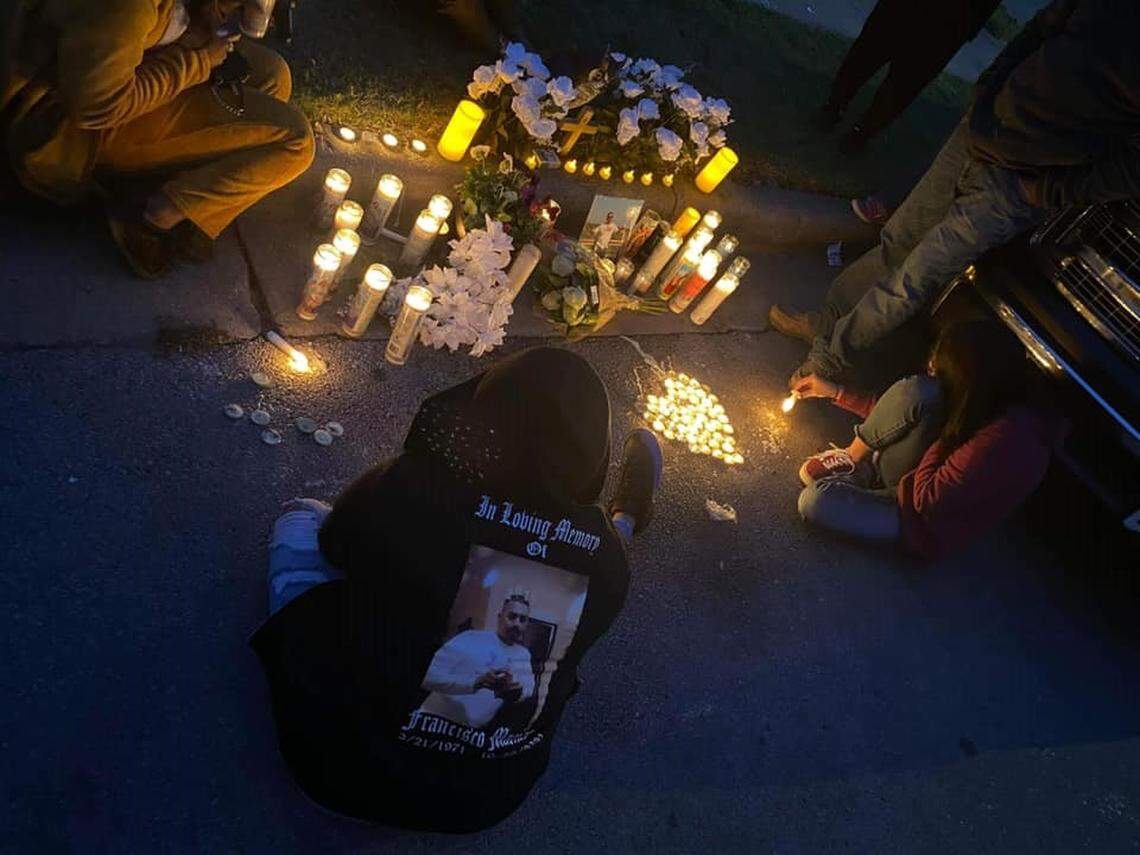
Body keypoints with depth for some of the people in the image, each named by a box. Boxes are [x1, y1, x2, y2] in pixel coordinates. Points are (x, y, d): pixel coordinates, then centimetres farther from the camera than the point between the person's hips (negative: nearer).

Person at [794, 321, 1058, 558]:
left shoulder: (1005, 441, -32)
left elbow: (926, 500, -27)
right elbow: (901, 411, 7)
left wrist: (946, 435, -19)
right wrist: (838, 394, 9)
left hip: (925, 522, -7)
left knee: (815, 500, -26)